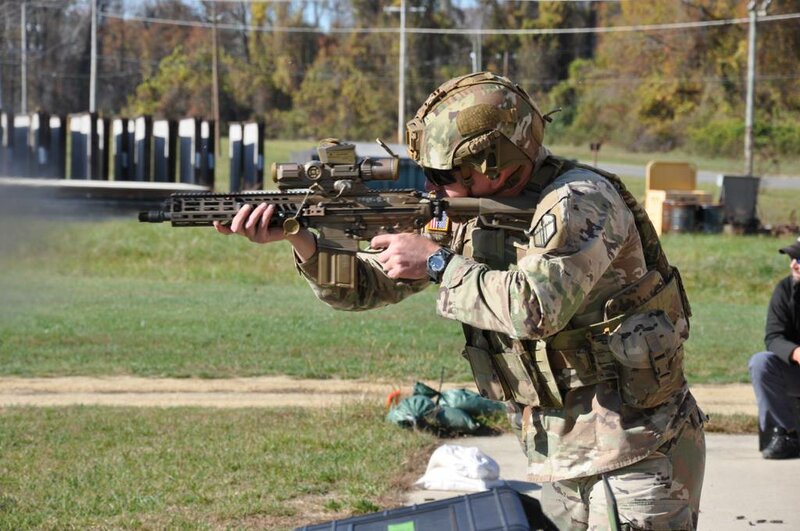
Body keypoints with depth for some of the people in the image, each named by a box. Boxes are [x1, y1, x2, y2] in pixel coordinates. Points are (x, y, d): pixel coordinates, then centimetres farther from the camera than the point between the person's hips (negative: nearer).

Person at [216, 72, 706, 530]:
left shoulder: (581, 201, -17)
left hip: (634, 454, -8)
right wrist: (301, 236, -8)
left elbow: (537, 308, -31)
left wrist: (437, 264, -21)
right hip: (559, 460, 8)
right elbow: (366, 286, 9)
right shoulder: (460, 216, 6)